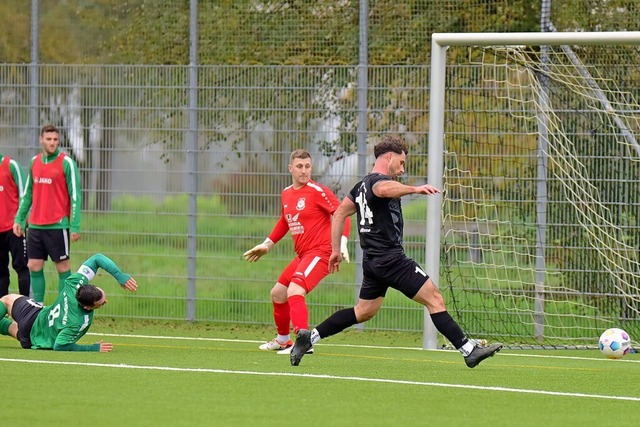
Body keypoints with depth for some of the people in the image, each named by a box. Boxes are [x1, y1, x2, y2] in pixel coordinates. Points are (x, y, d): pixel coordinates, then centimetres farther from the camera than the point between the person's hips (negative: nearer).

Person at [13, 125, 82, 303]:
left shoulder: (66, 163, -6)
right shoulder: (35, 161, 11)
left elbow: (75, 195, -8)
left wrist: (75, 226, -14)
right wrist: (19, 219, 13)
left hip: (57, 225, -6)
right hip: (35, 225, 6)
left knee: (62, 267, -1)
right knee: (34, 267, 6)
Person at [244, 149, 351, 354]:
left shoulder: (318, 191, -12)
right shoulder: (286, 194, 11)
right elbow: (284, 222, 28)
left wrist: (342, 243, -25)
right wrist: (267, 245, 28)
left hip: (320, 251, -9)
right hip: (302, 255, 9)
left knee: (294, 291, -26)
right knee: (277, 294, 16)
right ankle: (283, 339, 35)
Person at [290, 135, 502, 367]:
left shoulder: (362, 185, 16)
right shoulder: (378, 181, -14)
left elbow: (339, 214, 22)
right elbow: (384, 189, -40)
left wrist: (336, 250, 24)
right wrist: (414, 189, -52)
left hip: (372, 259, 10)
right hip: (391, 258, -10)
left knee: (364, 311, 19)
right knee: (434, 299, -8)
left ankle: (309, 337, 17)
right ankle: (469, 350, -10)